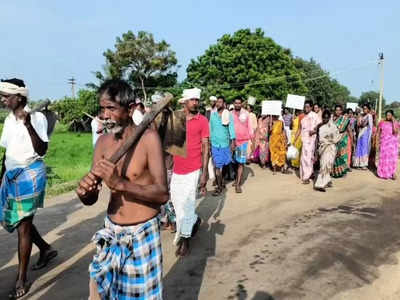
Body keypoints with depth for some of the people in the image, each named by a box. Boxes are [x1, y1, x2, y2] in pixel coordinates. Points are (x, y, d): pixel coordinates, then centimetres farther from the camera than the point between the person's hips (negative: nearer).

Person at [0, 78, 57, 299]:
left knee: (23, 224, -2)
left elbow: (42, 151, -18)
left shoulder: (37, 117, -11)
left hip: (30, 174, -8)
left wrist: (28, 124, -26)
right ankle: (46, 249, 35)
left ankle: (22, 280, 10)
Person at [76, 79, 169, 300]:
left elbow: (162, 194, -20)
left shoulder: (148, 138, -14)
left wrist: (120, 184, -31)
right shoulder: (103, 142, 1)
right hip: (110, 232, 5)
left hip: (142, 234, -4)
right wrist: (84, 192, -20)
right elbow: (91, 199, 3)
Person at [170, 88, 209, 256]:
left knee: (187, 204, 2)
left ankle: (184, 239, 20)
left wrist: (204, 174, -10)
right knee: (176, 201, 14)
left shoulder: (202, 120, -4)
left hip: (193, 170, -4)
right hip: (177, 169, 4)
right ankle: (194, 220, 41)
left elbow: (205, 147, -6)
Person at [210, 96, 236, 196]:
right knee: (217, 165, 3)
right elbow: (210, 128, 8)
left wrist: (233, 141, -13)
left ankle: (220, 186, 16)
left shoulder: (229, 115, -2)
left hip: (225, 143, -2)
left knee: (222, 164, 3)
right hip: (214, 143, 2)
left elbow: (231, 128, -5)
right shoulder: (213, 115, 4)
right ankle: (219, 184, 16)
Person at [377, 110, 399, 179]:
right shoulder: (382, 122, 2)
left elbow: (396, 132, -15)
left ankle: (393, 172, 5)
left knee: (392, 157, -1)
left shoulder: (395, 123, 0)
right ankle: (384, 172, 9)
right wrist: (378, 141, 0)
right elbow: (378, 133, 5)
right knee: (384, 157, 1)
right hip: (384, 142, 0)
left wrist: (393, 122, -16)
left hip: (393, 142, 0)